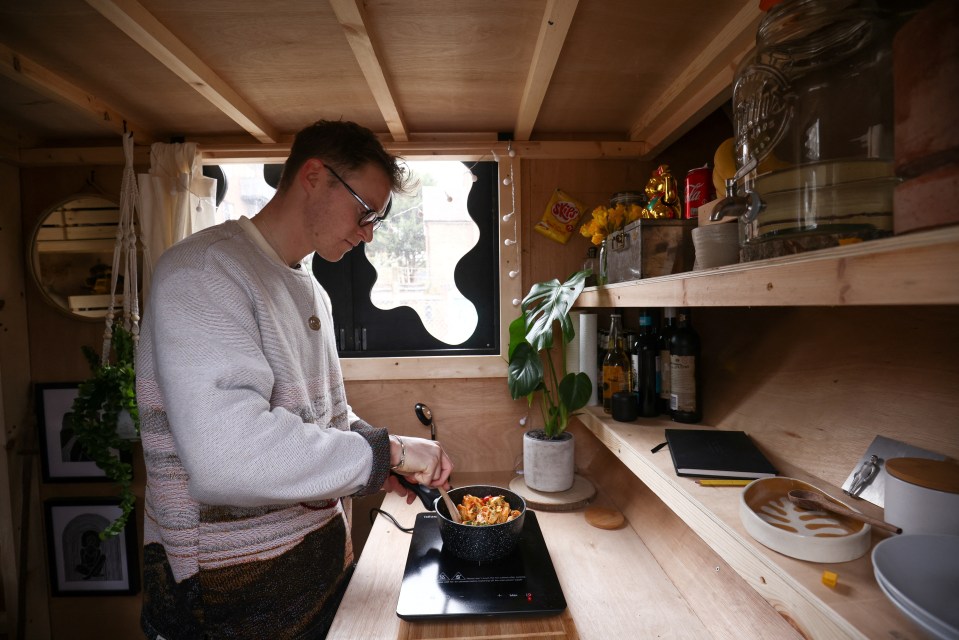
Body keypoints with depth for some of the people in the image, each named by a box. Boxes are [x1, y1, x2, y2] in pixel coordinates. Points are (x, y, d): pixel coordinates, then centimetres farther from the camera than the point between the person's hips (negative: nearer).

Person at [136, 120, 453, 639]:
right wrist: (383, 451, -25)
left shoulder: (310, 291, 9)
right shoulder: (203, 269, -20)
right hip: (231, 588, -7)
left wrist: (386, 461, 1)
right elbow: (224, 454, -34)